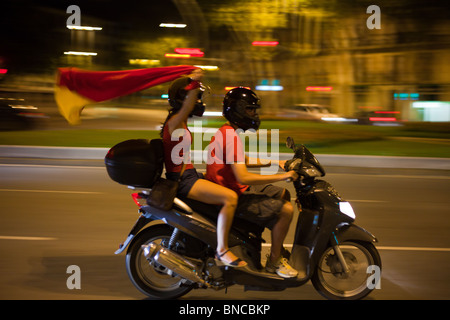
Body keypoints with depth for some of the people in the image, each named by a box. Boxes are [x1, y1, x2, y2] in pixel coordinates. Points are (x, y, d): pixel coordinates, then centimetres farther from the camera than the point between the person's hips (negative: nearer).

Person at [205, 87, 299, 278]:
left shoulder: (225, 132, 11)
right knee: (286, 210, -18)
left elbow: (243, 161, 25)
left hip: (236, 189, 11)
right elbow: (243, 177, -30)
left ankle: (279, 250, 24)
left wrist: (275, 163, 18)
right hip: (234, 197, -11)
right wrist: (283, 176, -25)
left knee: (284, 195, 20)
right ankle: (273, 262, -3)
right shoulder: (232, 137, -23)